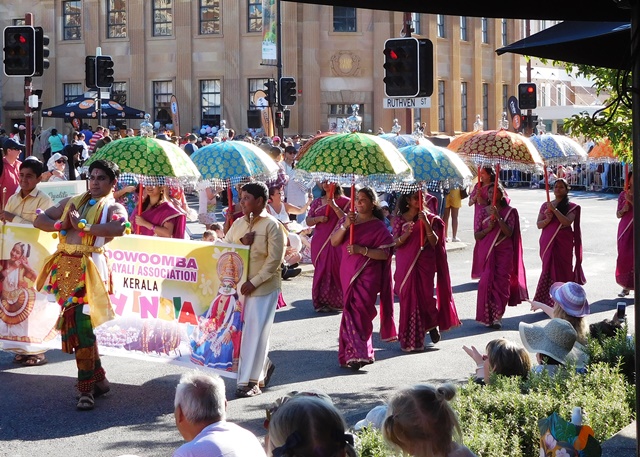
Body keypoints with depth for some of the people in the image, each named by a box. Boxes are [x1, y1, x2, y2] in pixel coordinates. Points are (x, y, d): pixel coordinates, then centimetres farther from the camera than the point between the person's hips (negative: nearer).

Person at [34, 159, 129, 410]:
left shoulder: (113, 207, 4)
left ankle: (87, 389, -6)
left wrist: (83, 226, -14)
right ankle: (99, 379, 23)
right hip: (64, 265, 6)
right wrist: (60, 225, 1)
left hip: (89, 267, -6)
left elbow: (118, 228, -19)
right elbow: (39, 220, 21)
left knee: (81, 324, -14)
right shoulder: (71, 201, 21)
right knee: (71, 324, 9)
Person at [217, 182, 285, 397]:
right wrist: (241, 242, -9)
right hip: (238, 286, 6)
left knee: (255, 333, -5)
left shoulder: (271, 225, -8)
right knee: (242, 331, 10)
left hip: (263, 288, -6)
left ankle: (250, 381, 1)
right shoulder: (238, 223, 11)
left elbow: (274, 260, -13)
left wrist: (254, 282, -17)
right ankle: (263, 365, 31)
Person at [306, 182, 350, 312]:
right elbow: (308, 221, 11)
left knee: (336, 269, -7)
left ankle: (337, 302, 2)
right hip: (320, 242, 3)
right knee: (321, 271, 1)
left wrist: (334, 206, -18)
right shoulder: (317, 202, 13)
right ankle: (321, 302, 5)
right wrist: (319, 218, -9)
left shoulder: (344, 201, 2)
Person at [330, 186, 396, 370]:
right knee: (351, 310, 9)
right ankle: (359, 353, 22)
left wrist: (362, 250, -22)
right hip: (348, 273, 5)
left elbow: (385, 253, -11)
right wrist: (345, 226, -16)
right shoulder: (347, 219, 10)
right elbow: (334, 241, 0)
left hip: (367, 275, -5)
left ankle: (355, 354, -11)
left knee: (359, 310, -13)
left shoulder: (378, 227, -4)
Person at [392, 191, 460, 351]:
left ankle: (431, 324, 31)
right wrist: (406, 234, -22)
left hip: (425, 264, 0)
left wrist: (426, 223, -18)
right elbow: (395, 243, -2)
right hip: (406, 265, 0)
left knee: (425, 297, -1)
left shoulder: (430, 218, 2)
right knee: (408, 299, 0)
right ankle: (409, 340, 9)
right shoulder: (400, 219, 3)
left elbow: (434, 242, -7)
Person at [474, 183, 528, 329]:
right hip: (487, 251, 1)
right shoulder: (484, 211, 6)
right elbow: (477, 235, 5)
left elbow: (509, 232, -11)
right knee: (487, 281, -7)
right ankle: (488, 315, 4)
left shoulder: (509, 211, 1)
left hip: (504, 252, -1)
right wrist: (488, 228, -13)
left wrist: (498, 217, -18)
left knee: (502, 282, -6)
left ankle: (498, 316, -1)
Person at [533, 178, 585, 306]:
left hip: (564, 243, -2)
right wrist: (547, 219, -14)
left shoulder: (571, 207, 1)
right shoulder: (546, 205, 10)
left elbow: (567, 222, -15)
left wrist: (554, 210, -21)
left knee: (562, 270, -2)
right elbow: (539, 224, 7)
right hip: (548, 242, 2)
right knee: (548, 270, -1)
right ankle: (548, 301, 1)